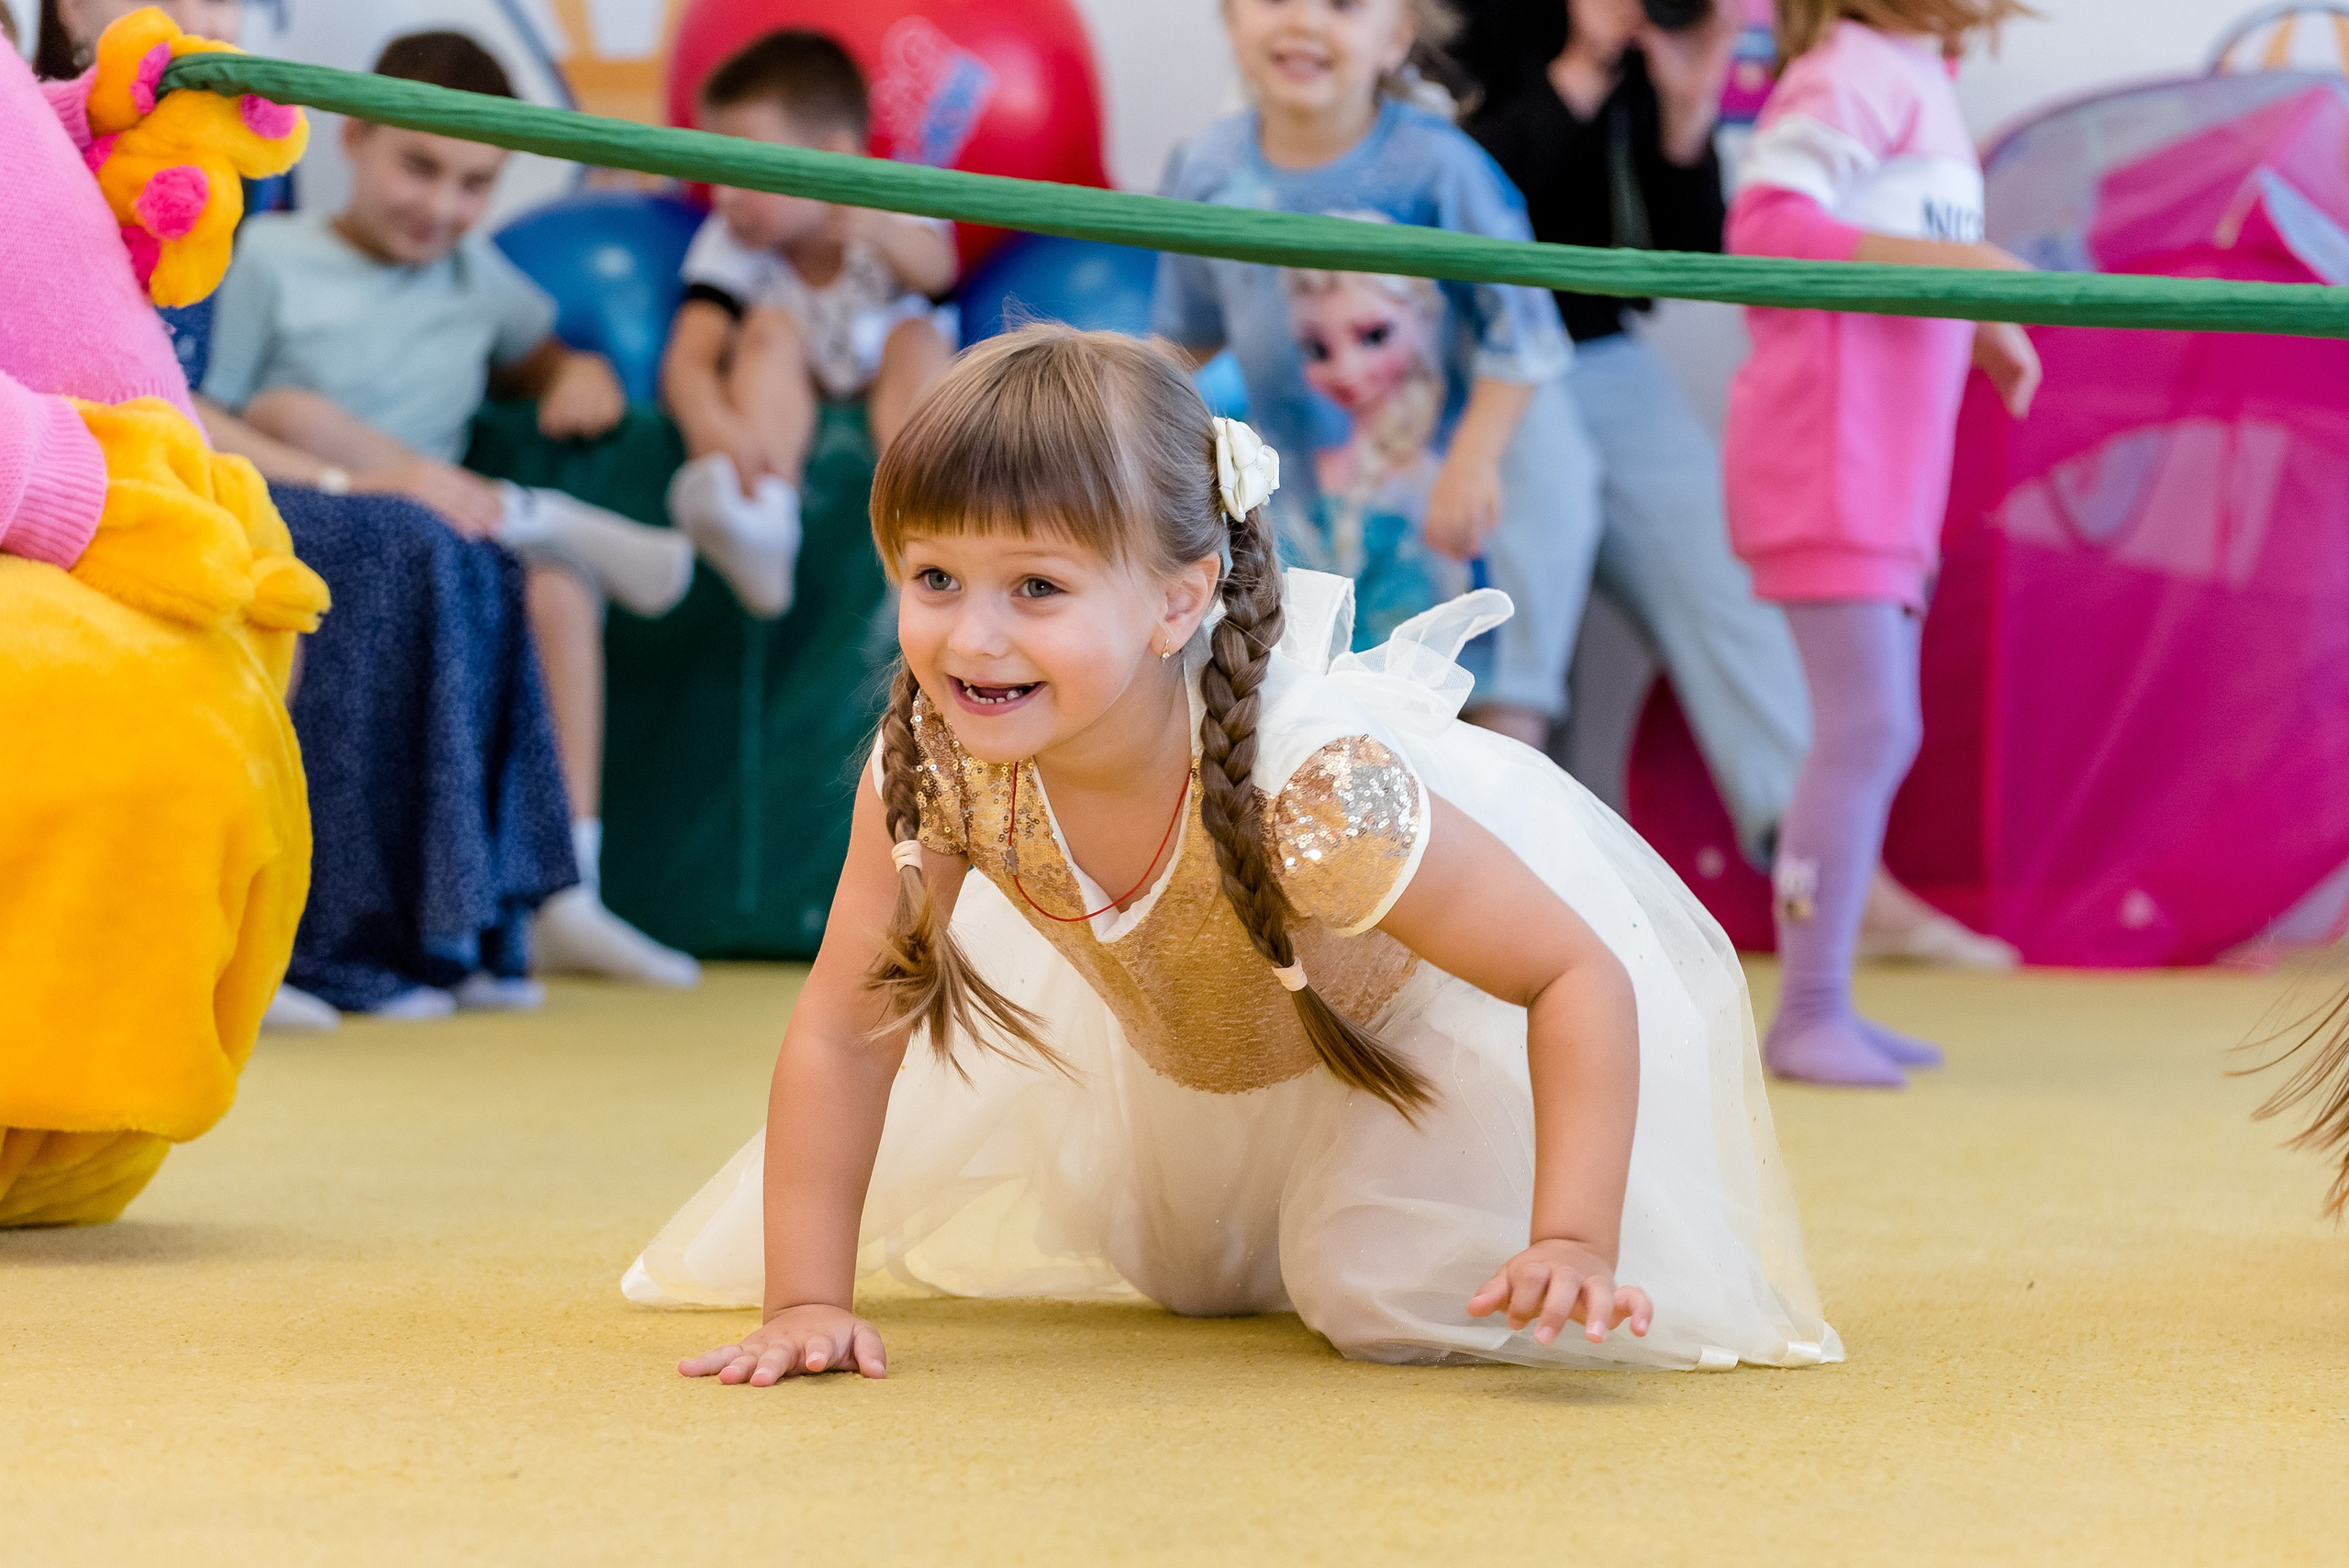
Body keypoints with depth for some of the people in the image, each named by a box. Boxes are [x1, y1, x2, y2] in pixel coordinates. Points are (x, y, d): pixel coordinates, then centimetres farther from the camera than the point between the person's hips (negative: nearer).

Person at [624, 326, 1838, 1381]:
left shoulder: (1310, 792, -46)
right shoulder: (936, 763, -35)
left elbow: (1582, 976, -37)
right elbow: (844, 1029, -24)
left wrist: (1574, 1248, -47)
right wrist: (805, 1304, -31)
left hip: (1416, 981, -4)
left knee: (1393, 1300, -12)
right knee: (1186, 1279, 16)